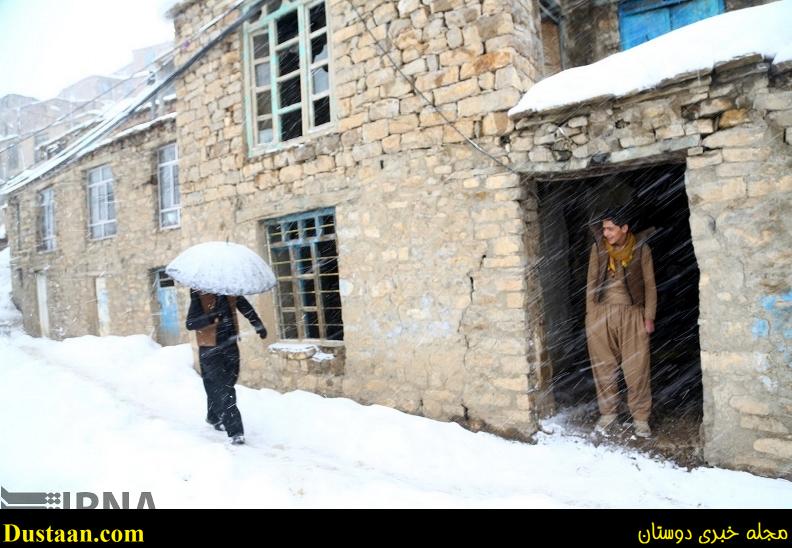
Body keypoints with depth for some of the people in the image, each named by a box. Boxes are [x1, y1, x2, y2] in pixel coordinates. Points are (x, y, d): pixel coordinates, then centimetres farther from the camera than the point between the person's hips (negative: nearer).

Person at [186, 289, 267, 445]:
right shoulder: (199, 295, -16)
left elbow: (245, 307, 15)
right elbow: (190, 324, -23)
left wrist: (258, 325, 15)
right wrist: (211, 318, -38)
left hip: (230, 346, 5)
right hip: (210, 350, -5)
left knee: (227, 384, 16)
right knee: (223, 390, -7)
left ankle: (214, 417, 41)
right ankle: (235, 431, -4)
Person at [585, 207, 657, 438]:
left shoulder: (641, 248, -1)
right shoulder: (598, 247, 2)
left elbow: (649, 284, 3)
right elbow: (591, 281, 7)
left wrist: (649, 316, -1)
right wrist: (590, 313, 4)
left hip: (632, 314, -1)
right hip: (601, 313, 2)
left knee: (637, 368, -1)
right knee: (603, 366, 6)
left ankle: (640, 417, 14)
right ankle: (608, 412, 21)